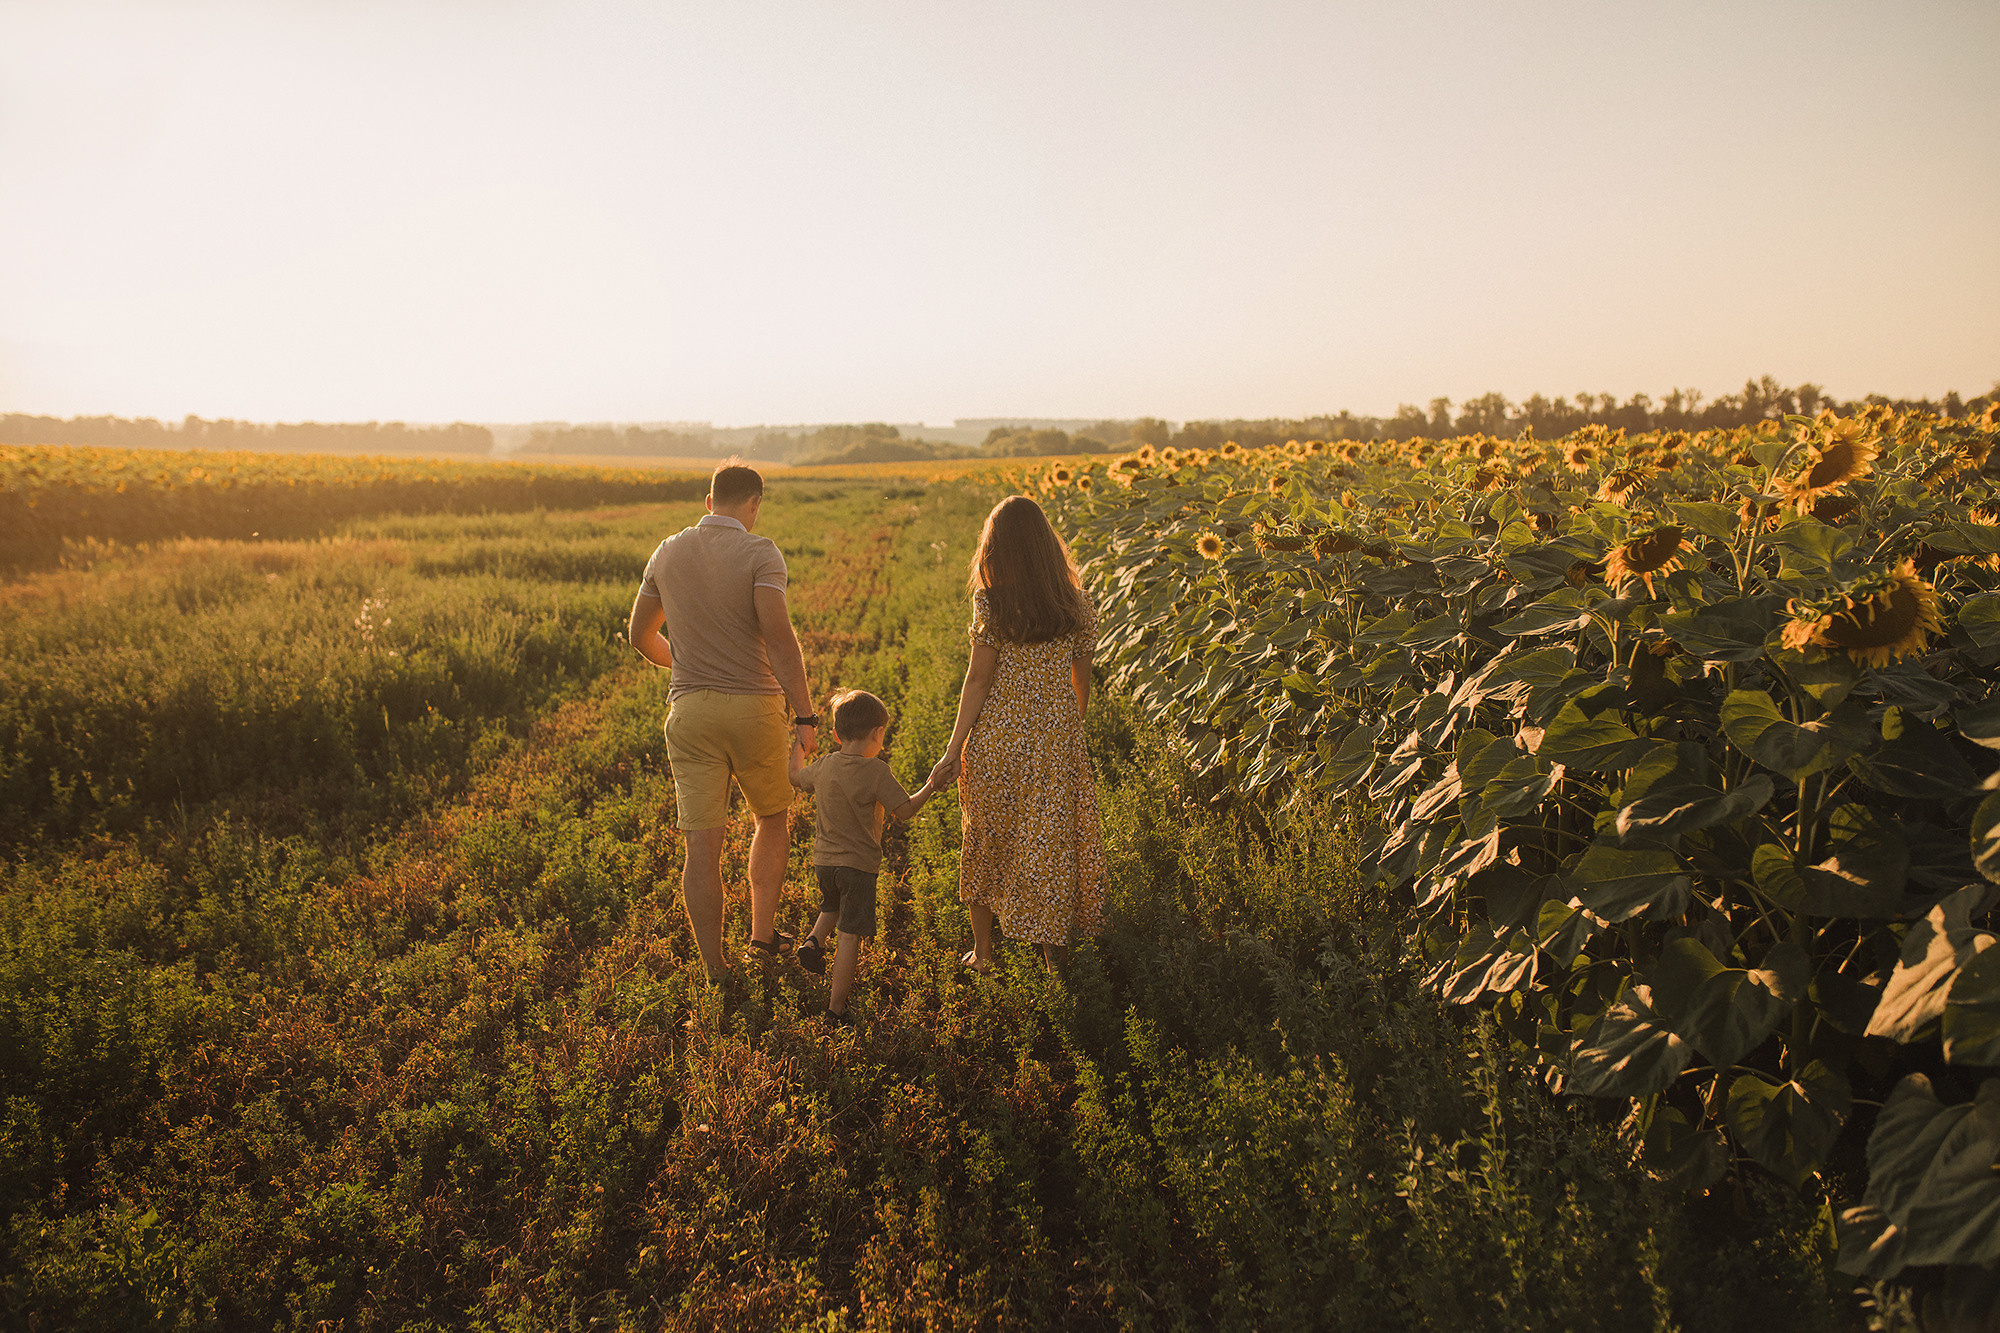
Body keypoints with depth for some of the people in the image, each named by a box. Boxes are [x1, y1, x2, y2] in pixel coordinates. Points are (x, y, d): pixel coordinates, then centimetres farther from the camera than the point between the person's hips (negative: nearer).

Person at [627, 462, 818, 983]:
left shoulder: (667, 553, 9)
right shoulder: (759, 553, -7)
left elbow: (641, 634, 18)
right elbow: (778, 633, -20)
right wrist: (804, 712, -19)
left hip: (689, 709, 3)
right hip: (755, 706, -3)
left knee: (703, 846, 2)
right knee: (772, 821, 23)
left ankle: (715, 972, 5)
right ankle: (763, 929, 24)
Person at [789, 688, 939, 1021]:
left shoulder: (823, 766, 0)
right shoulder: (876, 772, -16)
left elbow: (797, 777, 20)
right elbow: (905, 810, -15)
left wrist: (798, 751, 37)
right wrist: (931, 786, -4)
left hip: (823, 862, 6)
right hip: (858, 864, -6)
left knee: (832, 907, 35)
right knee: (850, 934, -1)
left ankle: (815, 940, 10)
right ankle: (835, 1008, 1)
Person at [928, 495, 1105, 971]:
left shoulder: (991, 603, -11)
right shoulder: (1075, 605, 0)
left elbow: (979, 679, -11)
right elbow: (1082, 680, 6)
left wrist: (954, 750, -6)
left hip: (996, 738, -2)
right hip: (1057, 738, 2)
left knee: (986, 841, 15)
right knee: (1051, 839, 12)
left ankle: (982, 950, 25)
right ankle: (1052, 952, 18)